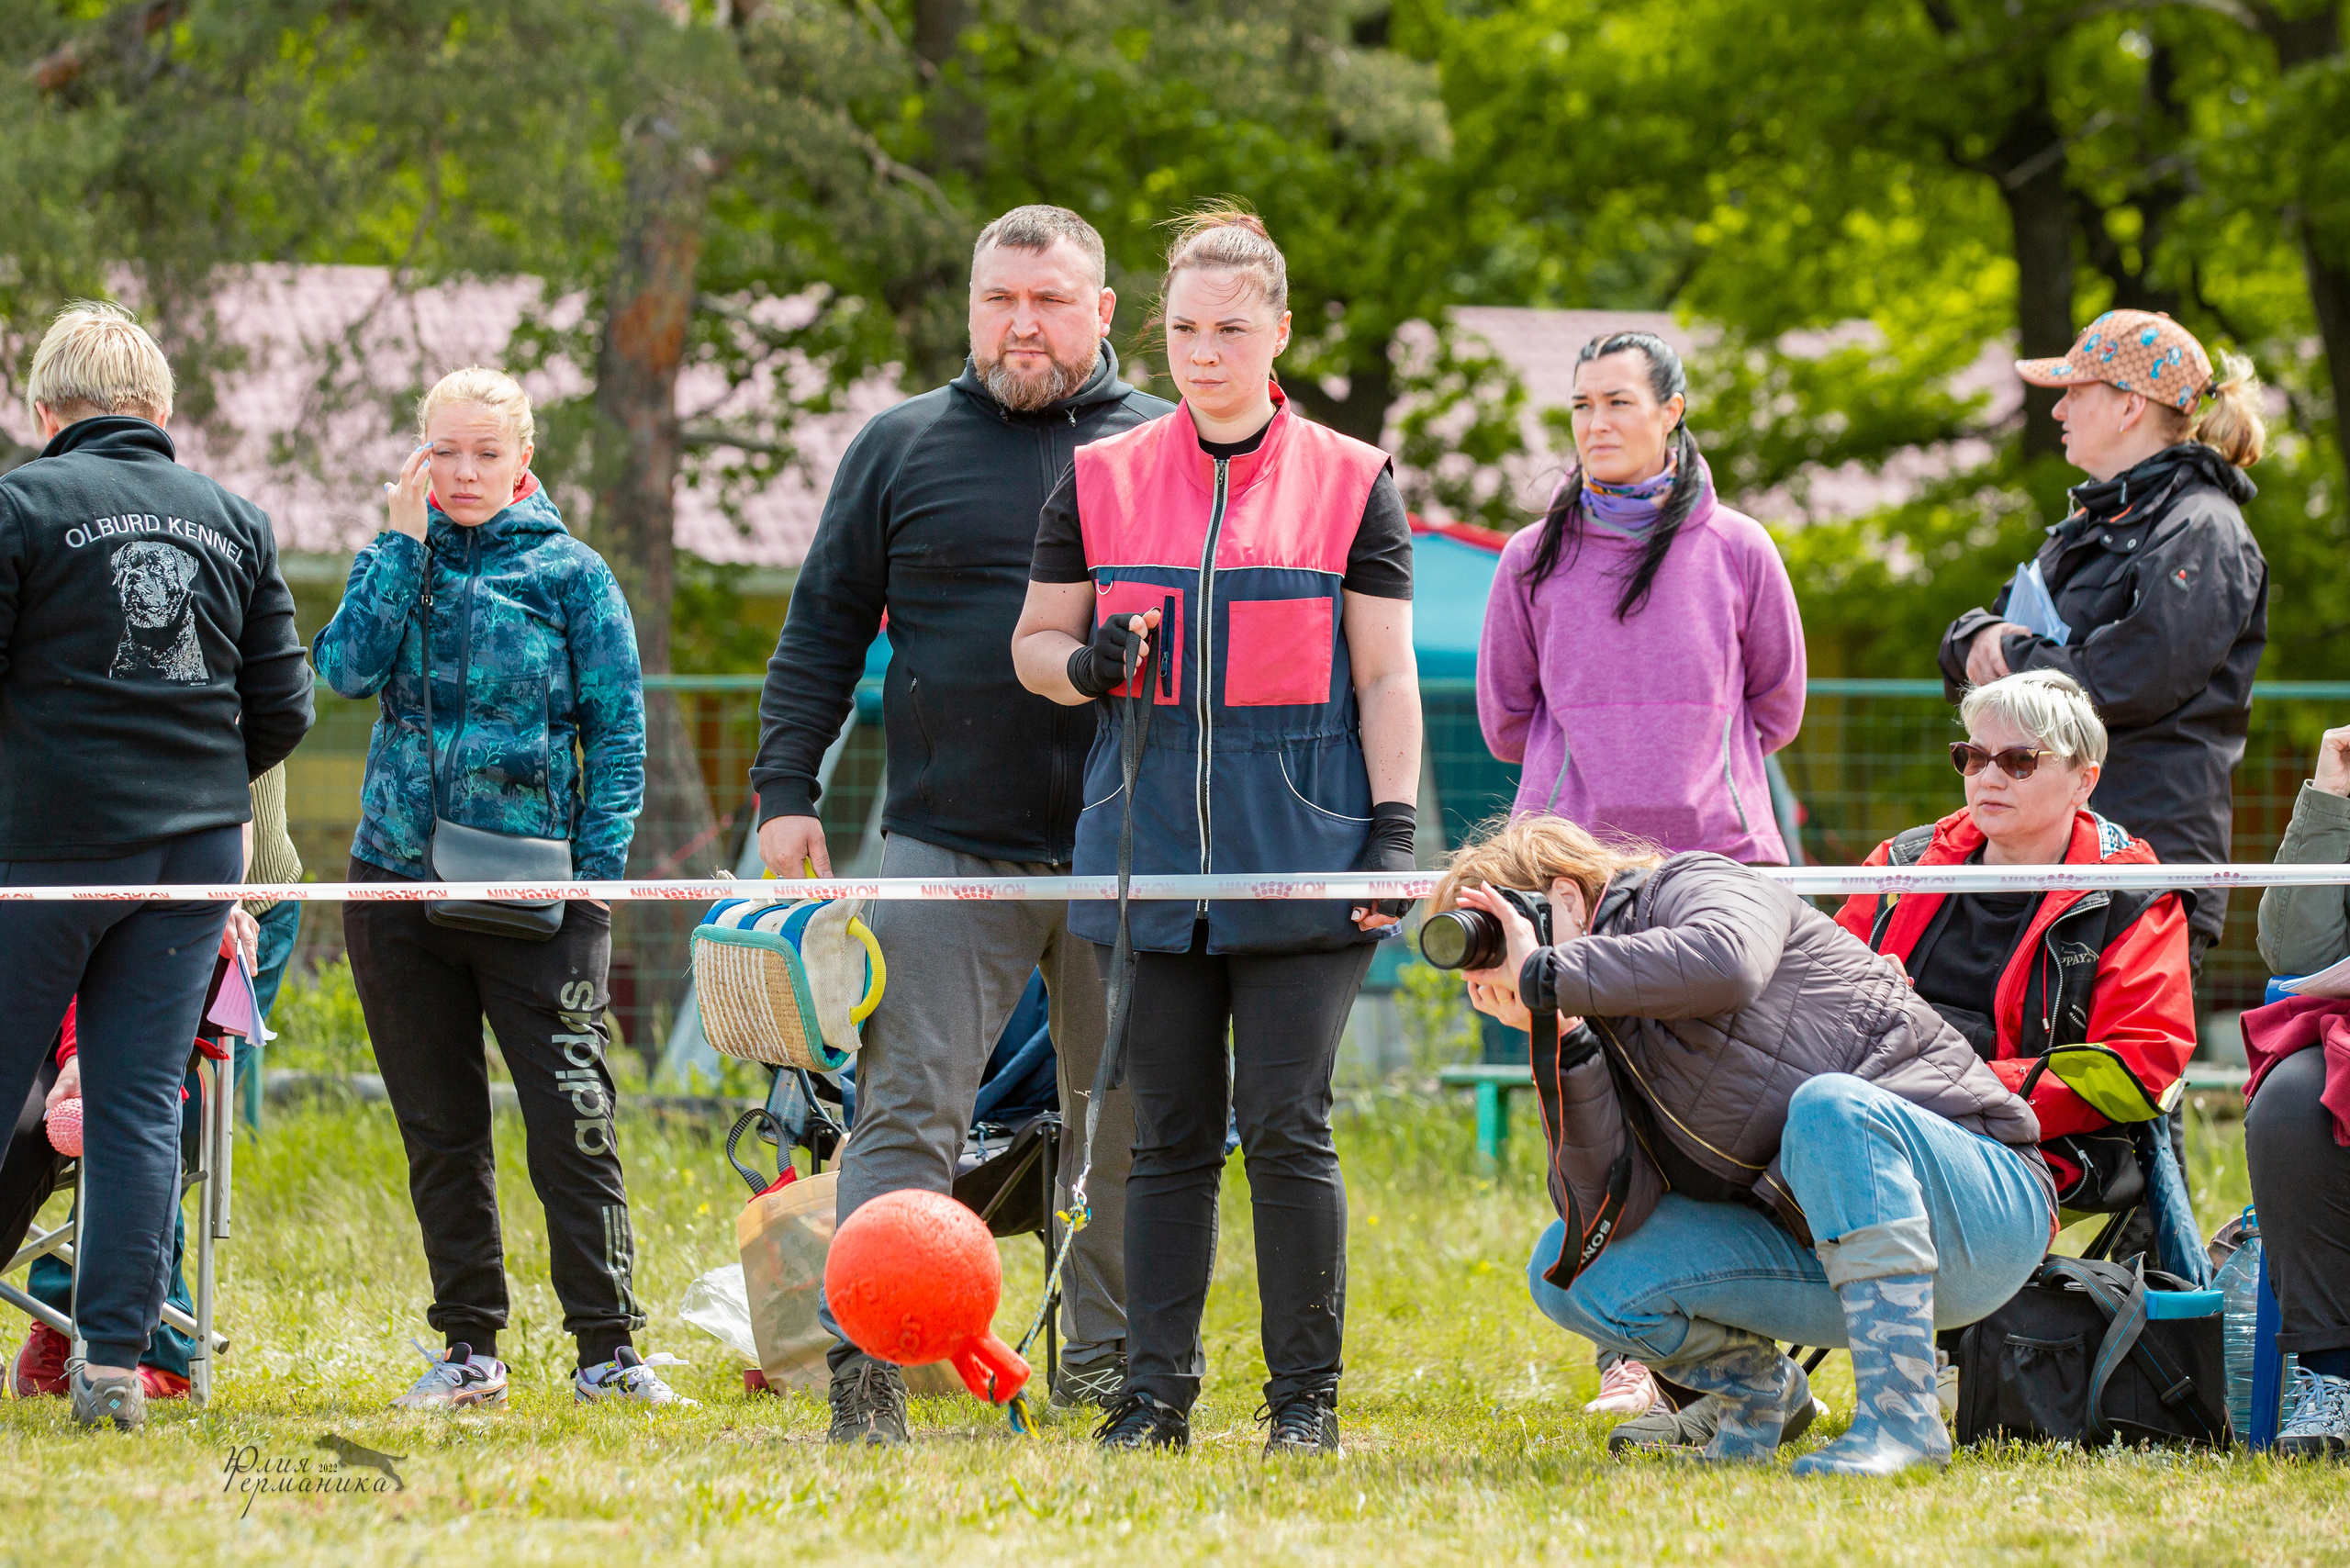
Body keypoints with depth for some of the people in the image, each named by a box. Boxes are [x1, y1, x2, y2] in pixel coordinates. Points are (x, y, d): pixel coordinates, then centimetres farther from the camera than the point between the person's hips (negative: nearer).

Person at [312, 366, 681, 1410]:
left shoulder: (569, 572, 2)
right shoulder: (401, 561, 10)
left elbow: (618, 729, 2)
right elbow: (348, 669, -8)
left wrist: (597, 870, -7)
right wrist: (404, 542, -9)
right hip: (399, 882, 3)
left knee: (572, 1119, -9)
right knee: (440, 1131, 8)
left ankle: (607, 1350, -5)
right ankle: (469, 1352, 15)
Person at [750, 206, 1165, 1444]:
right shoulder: (903, 447, 8)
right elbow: (824, 626, 8)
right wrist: (786, 792, 0)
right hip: (947, 841, -1)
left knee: (1126, 1117, 8)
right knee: (905, 1108, -7)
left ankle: (1107, 1355, 20)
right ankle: (866, 1358, -9)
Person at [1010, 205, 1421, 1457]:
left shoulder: (1352, 483, 5)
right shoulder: (1100, 481, 10)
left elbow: (1385, 675, 5)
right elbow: (1034, 644, 15)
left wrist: (1392, 828, -5)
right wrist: (1087, 665, -8)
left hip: (1300, 848, -2)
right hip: (1150, 847, 2)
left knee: (1287, 1125, -5)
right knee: (1170, 1132, 3)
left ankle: (1306, 1396, 2)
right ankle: (1155, 1393, 6)